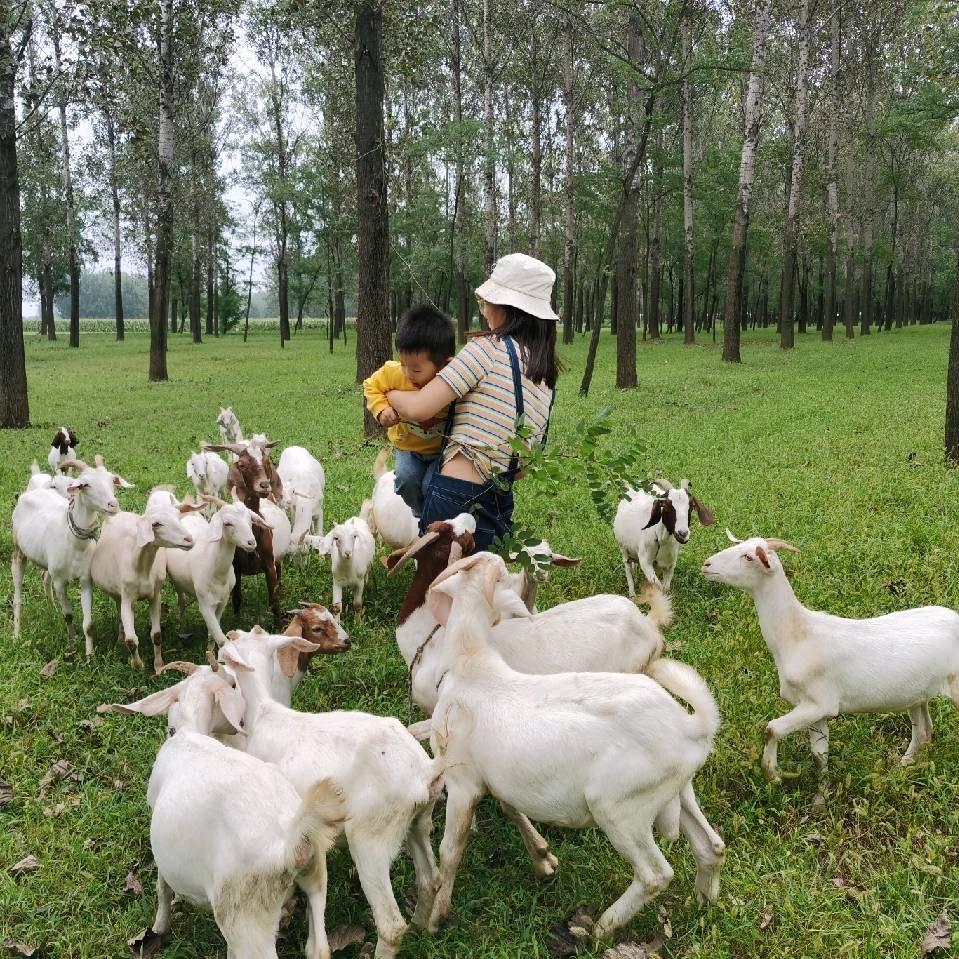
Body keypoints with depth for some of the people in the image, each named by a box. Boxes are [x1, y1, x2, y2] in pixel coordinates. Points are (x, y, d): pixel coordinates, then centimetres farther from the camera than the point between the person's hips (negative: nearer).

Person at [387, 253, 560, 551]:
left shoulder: (489, 348, -7)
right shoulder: (547, 370, 16)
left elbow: (418, 408, -10)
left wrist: (389, 394, 10)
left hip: (454, 495, -7)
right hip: (501, 505, 8)